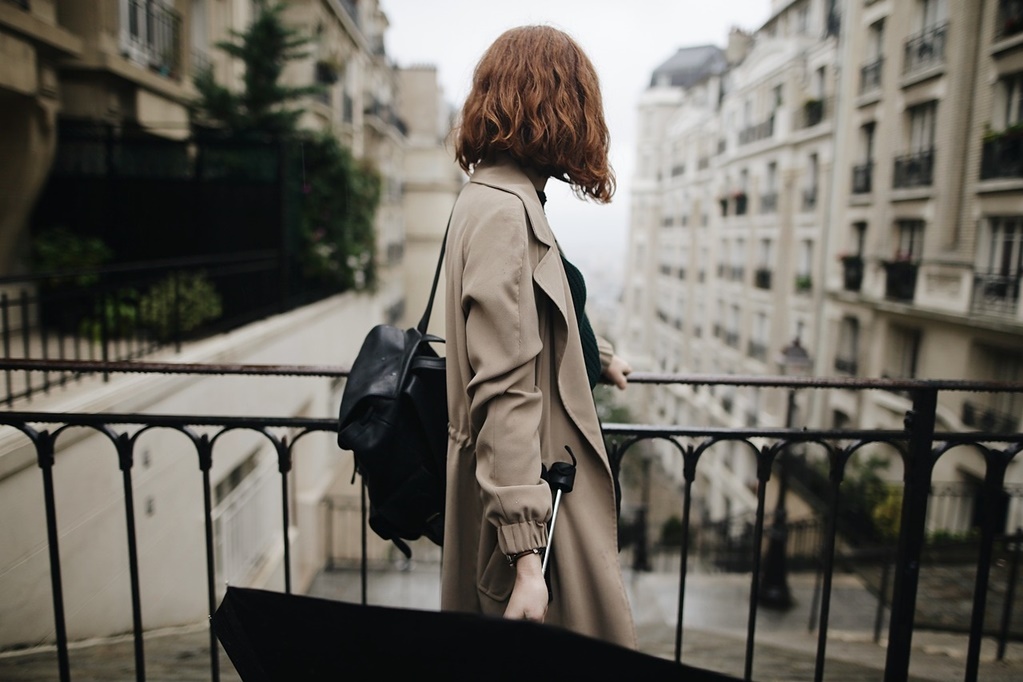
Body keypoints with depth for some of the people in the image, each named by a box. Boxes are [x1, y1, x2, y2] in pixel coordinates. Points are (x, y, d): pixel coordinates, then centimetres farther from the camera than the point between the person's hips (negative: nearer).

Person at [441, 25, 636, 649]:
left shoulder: (496, 199, 10)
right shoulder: (504, 213, -21)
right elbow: (505, 392, -26)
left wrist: (600, 358, 41)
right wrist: (525, 551, -25)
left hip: (550, 479, 10)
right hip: (534, 503, -10)